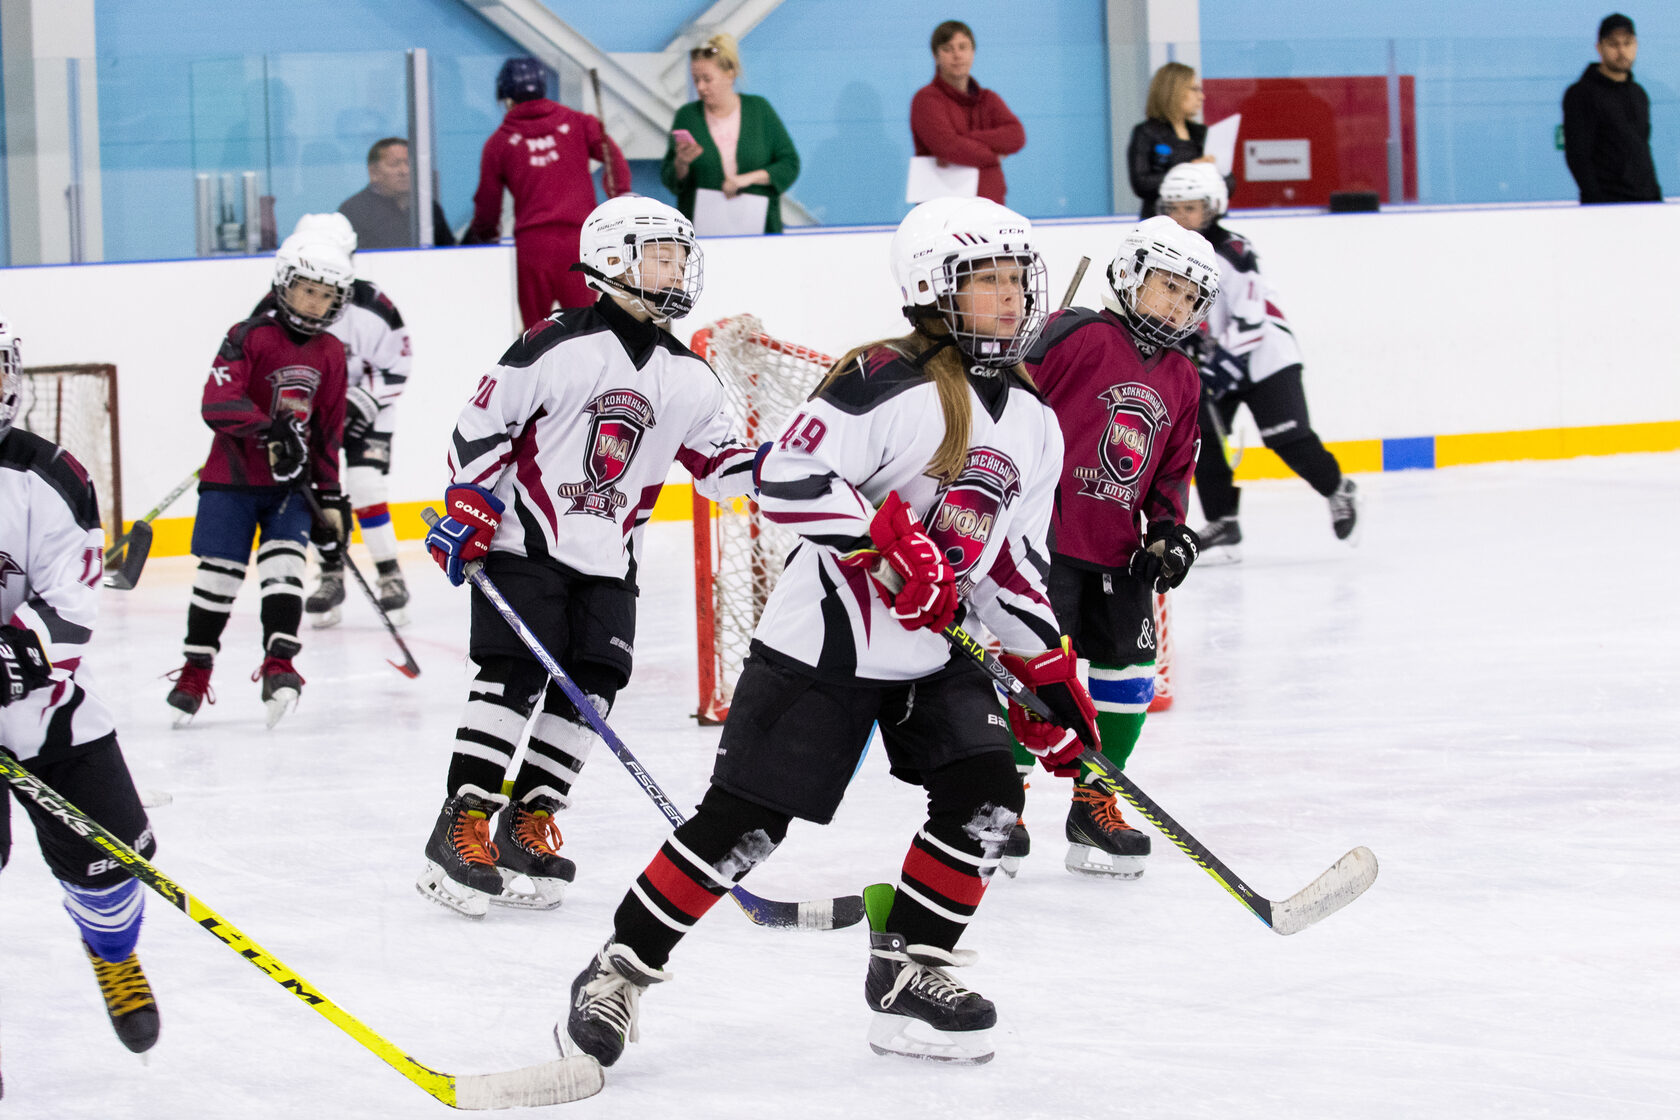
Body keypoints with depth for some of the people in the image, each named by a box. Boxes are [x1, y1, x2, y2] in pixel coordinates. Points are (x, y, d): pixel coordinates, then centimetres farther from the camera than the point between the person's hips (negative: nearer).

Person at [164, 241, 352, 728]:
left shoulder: (330, 353, 7)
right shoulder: (250, 337, -10)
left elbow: (328, 428, 14)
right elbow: (218, 403, -22)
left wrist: (331, 496, 11)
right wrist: (269, 432, -35)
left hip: (291, 479, 4)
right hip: (234, 474, -4)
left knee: (284, 558, -14)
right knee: (221, 570, -3)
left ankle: (279, 663, -17)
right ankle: (196, 667, 12)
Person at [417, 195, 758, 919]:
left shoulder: (686, 377, 8)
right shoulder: (559, 345, -11)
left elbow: (716, 465, 13)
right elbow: (482, 423, -9)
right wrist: (467, 510, -11)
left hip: (608, 560, 6)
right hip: (523, 540, -6)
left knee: (591, 685, -1)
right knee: (516, 675, -15)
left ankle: (529, 821, 9)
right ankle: (462, 826, -14)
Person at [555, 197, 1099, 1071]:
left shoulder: (1034, 424, 8)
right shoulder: (887, 382, -17)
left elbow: (1012, 558, 17)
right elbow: (788, 477, -24)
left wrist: (1049, 672, 11)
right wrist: (892, 545, -29)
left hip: (933, 654, 7)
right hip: (825, 638, -7)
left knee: (985, 794, -8)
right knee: (743, 820, -6)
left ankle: (907, 975, 7)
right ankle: (621, 968, 7)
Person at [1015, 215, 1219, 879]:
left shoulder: (1181, 382, 14)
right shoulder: (1078, 337, -8)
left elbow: (1173, 469, 22)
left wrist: (1170, 529, 7)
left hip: (1119, 551, 7)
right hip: (1046, 535, -7)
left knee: (1131, 674, 5)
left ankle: (1094, 803, 18)